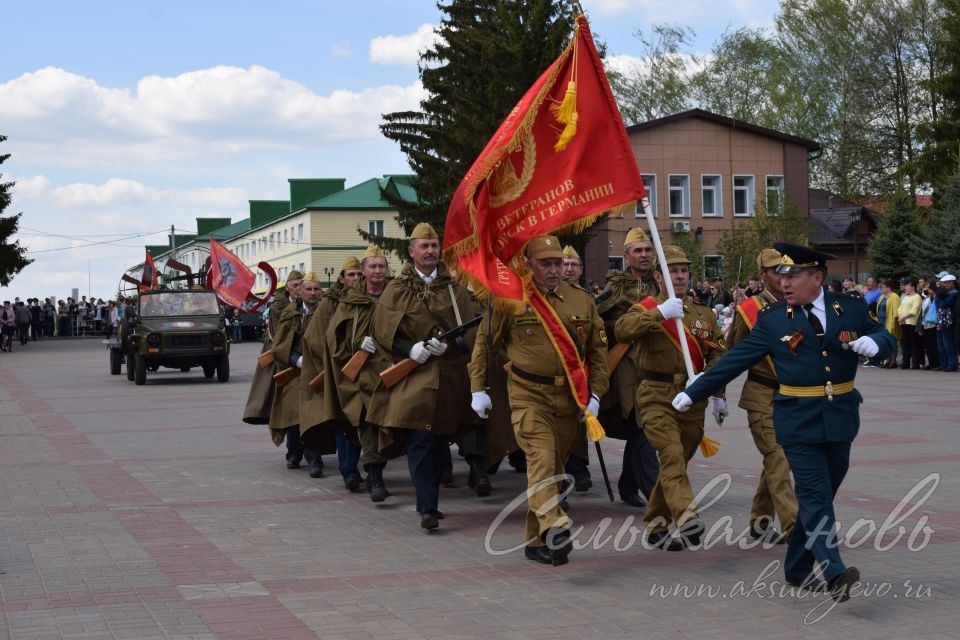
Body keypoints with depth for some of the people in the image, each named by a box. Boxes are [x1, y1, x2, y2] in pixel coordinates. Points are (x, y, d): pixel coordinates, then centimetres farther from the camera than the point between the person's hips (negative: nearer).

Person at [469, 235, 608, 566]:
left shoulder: (583, 300, 6)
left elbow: (598, 350, 12)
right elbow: (484, 342, 6)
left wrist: (595, 393, 3)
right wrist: (478, 389, 3)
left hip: (570, 398, 4)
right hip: (529, 396, -4)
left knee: (554, 465, 9)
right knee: (541, 458, -22)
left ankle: (536, 541, 20)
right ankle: (555, 527, -37)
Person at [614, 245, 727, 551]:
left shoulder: (704, 314, 12)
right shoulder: (647, 309, 0)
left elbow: (716, 355, 14)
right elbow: (622, 330, -21)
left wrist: (718, 394, 6)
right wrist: (660, 313, -26)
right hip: (657, 397, -5)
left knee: (676, 462, 10)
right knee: (672, 454, -23)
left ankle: (655, 525, 23)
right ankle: (686, 517, -34)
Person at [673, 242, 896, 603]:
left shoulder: (850, 309, 4)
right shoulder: (772, 319, -2)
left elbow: (886, 339, 14)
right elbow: (735, 360, 1)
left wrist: (874, 342, -11)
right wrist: (693, 393, -1)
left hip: (840, 419, 3)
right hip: (799, 421, -3)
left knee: (820, 495, 10)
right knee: (815, 497, -11)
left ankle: (797, 568, 23)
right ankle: (834, 574, -17)